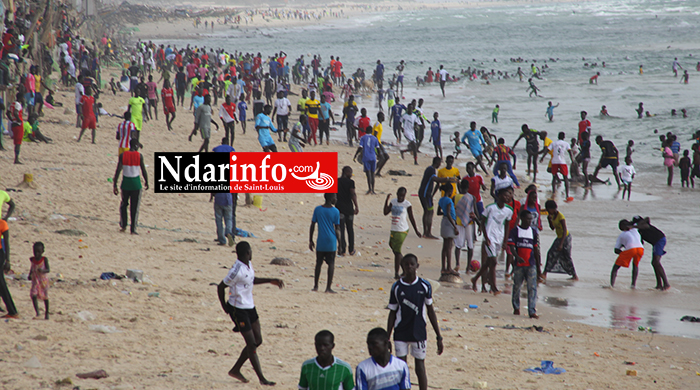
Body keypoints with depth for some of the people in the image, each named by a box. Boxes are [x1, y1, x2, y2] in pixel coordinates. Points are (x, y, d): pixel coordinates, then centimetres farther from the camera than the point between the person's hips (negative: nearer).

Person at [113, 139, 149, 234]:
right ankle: (133, 229, 3)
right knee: (135, 207, 5)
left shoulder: (123, 155, -3)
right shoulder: (139, 156, -7)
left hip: (125, 183, 2)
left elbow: (118, 171, -6)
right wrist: (146, 182, 11)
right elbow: (143, 171, -4)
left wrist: (115, 186, -2)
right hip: (136, 183, -2)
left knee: (123, 205, 20)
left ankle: (123, 225, 12)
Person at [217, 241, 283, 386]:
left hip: (250, 307, 9)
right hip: (238, 310, -9)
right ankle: (261, 378, 5)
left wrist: (270, 281, 17)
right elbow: (221, 287, -17)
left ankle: (235, 370, 23)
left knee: (257, 340, 12)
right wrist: (224, 306, -7)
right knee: (251, 343, -4)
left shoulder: (248, 265, 4)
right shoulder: (237, 270, -23)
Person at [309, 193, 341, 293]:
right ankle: (328, 287, -3)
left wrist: (310, 240, 10)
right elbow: (337, 229, -5)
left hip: (320, 242, 3)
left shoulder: (317, 209, 1)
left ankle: (316, 286, 17)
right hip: (331, 241, -3)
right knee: (331, 264, 1)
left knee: (319, 263, 13)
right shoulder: (336, 211, -6)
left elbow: (312, 226, 2)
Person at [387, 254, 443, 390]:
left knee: (420, 368, 2)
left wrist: (439, 337, 3)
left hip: (419, 333, 0)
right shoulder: (397, 287, -1)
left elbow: (430, 311, 5)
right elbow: (392, 313, 5)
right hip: (400, 334, 0)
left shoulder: (425, 286, -1)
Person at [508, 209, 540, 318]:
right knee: (517, 286, 8)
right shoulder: (515, 231, 0)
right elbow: (511, 246, -8)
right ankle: (516, 307, 27)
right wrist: (517, 257, -25)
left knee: (532, 287, -7)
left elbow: (536, 248, 16)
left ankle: (532, 311, -9)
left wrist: (538, 264, 16)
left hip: (531, 265, 2)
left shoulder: (533, 231, 11)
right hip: (519, 264, -2)